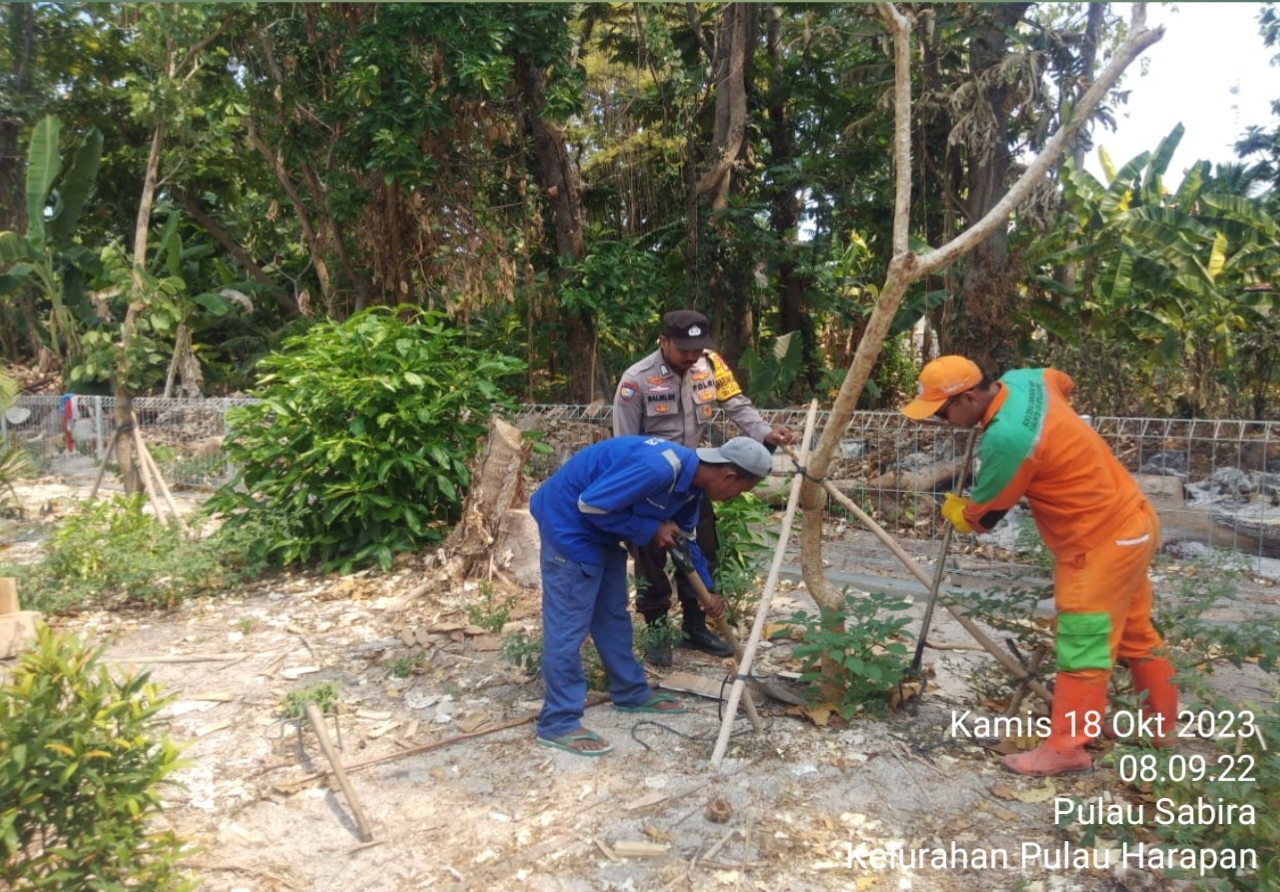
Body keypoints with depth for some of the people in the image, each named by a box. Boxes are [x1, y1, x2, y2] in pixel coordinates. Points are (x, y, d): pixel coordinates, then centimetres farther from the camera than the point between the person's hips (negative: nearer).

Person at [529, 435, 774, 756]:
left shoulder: (691, 484, -1)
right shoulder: (657, 468, -33)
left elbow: (684, 538, 16)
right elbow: (591, 504, -29)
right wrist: (650, 530, -20)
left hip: (601, 530, 10)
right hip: (569, 522, -10)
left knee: (613, 614, 18)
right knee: (568, 623, -5)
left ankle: (631, 692, 33)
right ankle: (558, 723, 4)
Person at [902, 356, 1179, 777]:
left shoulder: (1007, 439, -30)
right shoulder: (1024, 380, -4)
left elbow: (982, 515, -15)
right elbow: (1065, 383, 23)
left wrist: (953, 511, 7)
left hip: (1100, 540, -10)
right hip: (1131, 520, 10)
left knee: (1082, 647, -2)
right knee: (1135, 632, 22)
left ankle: (1066, 749, 7)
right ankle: (1162, 724, 38)